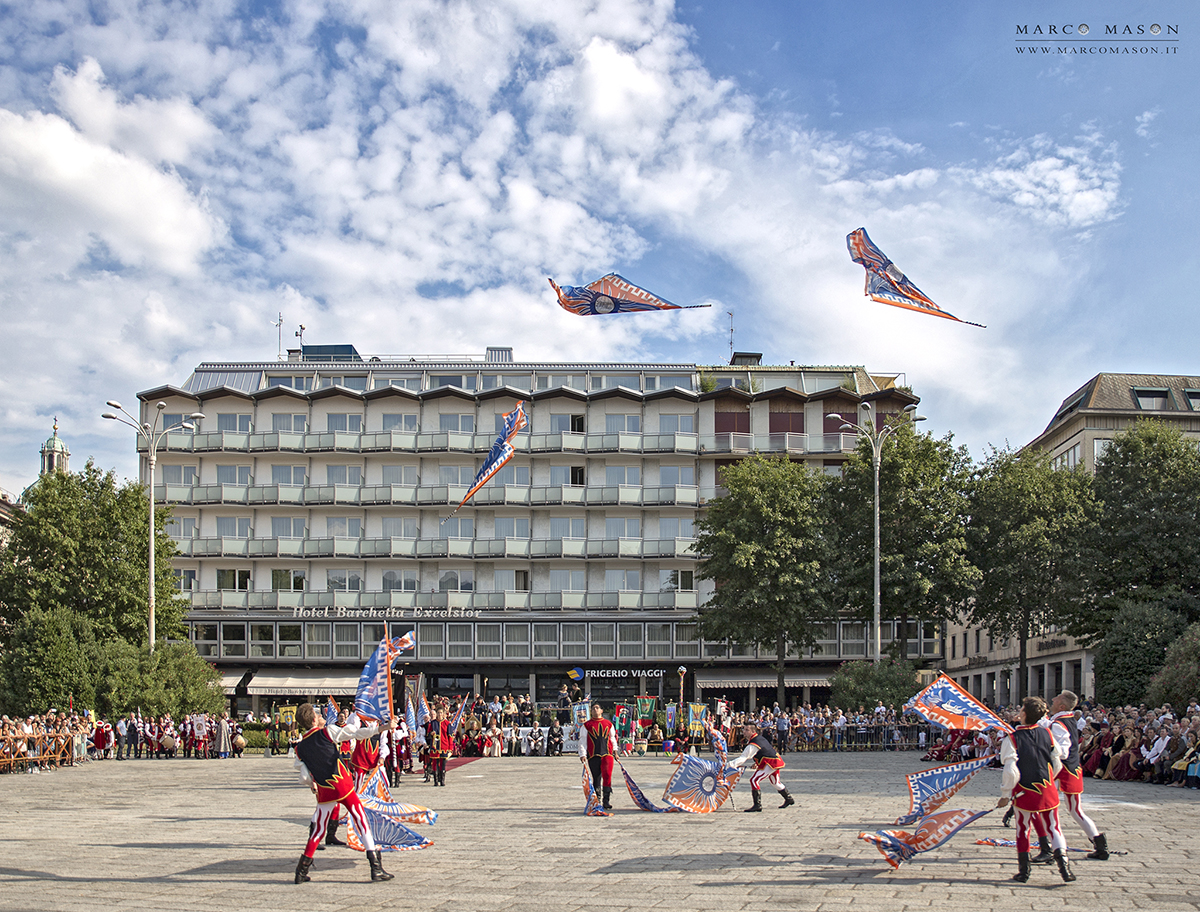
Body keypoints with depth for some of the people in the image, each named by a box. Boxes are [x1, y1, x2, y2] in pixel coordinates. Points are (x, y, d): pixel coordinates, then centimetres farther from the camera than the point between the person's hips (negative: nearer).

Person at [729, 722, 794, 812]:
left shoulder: (753, 744, -20)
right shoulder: (759, 738, 10)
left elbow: (744, 757, -25)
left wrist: (731, 764, -29)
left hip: (770, 763, -10)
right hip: (776, 761, 10)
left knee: (754, 780, -14)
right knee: (775, 782, 29)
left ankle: (757, 805, -17)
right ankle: (789, 799, 46)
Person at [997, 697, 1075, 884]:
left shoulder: (1012, 739, -13)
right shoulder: (1046, 734, -1)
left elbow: (1011, 771, -17)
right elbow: (1057, 764, 5)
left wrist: (1005, 795, -6)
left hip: (1025, 791, -2)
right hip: (1048, 791, 3)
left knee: (1023, 830, 12)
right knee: (1053, 827, 11)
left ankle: (1023, 872, 16)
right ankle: (1063, 865, -3)